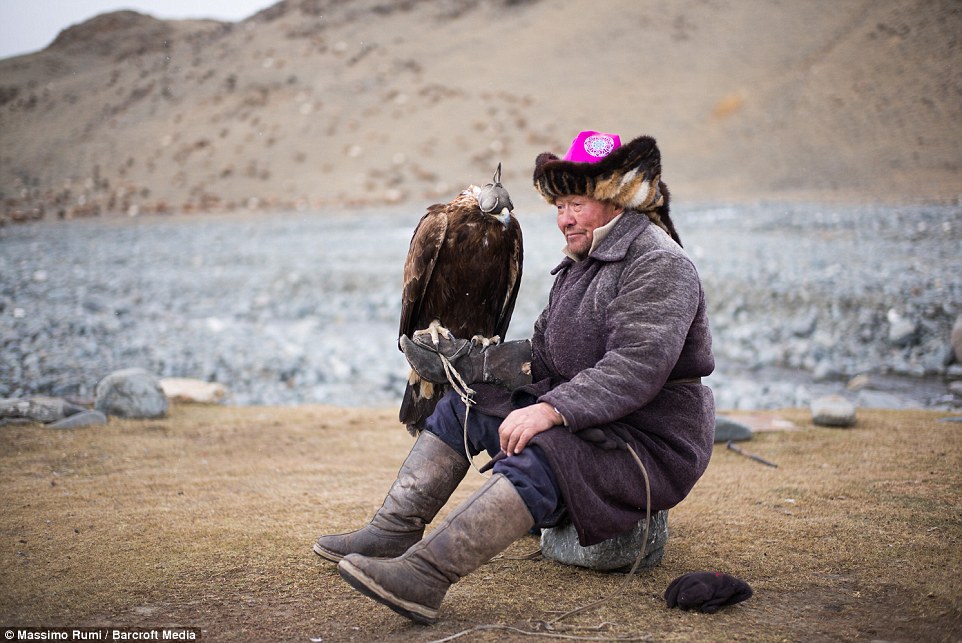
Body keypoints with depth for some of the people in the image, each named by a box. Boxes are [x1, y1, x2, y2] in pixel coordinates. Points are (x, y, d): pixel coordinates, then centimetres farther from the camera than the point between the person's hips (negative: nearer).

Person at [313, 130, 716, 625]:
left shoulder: (659, 265, -15)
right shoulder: (582, 264, 15)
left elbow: (637, 366, -29)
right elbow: (542, 356, 12)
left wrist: (552, 409, -37)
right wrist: (455, 359, 2)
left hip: (652, 442, -10)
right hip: (587, 420, 10)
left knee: (536, 457, -36)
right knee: (463, 405, 8)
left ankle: (424, 576, -42)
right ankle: (393, 533, 2)